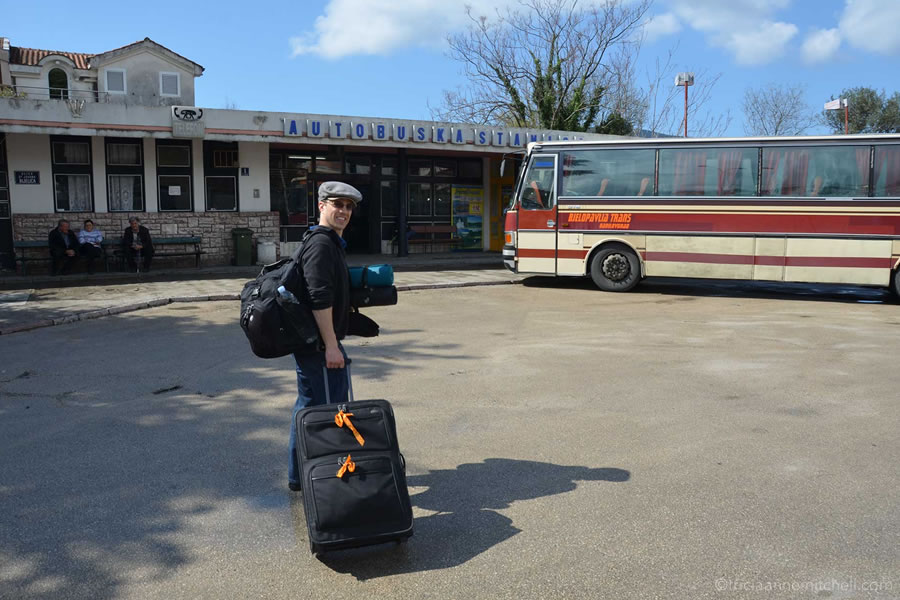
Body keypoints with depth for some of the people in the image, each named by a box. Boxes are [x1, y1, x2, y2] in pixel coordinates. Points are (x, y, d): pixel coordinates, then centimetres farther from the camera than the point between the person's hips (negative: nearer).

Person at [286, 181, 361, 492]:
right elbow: (319, 298, -24)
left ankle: (299, 475, 29)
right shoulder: (322, 243, -16)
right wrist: (331, 345, -24)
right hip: (319, 343, -11)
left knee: (308, 406, 17)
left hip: (308, 340, 11)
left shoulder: (329, 242, 18)